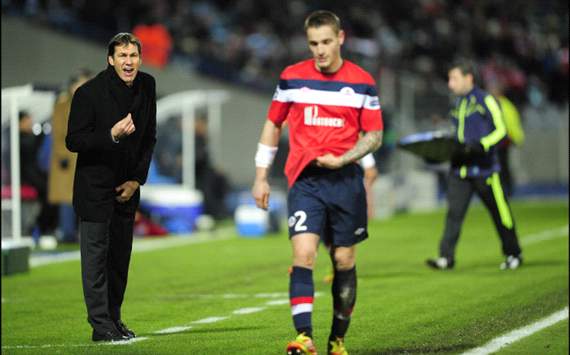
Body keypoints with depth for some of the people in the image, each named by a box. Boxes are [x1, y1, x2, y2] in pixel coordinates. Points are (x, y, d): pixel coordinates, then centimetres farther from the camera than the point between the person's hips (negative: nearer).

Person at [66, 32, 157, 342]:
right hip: (95, 185, -5)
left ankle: (113, 318, 17)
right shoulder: (89, 93, -15)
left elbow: (149, 138, 10)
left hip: (127, 186, 5)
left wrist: (137, 179, 1)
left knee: (121, 255, 8)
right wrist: (112, 135, -28)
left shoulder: (147, 86, 2)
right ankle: (101, 325, -5)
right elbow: (73, 141, -13)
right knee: (96, 253, -6)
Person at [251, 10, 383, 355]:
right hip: (305, 180, -1)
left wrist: (341, 159, -11)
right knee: (303, 253, -17)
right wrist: (261, 177, 10)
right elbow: (273, 125, 14)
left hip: (345, 180, 1)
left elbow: (374, 136, 6)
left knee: (344, 261, 6)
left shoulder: (363, 82, 1)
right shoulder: (292, 78, 4)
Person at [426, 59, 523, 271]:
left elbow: (500, 130, -11)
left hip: (483, 167, -6)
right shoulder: (458, 105, 16)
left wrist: (480, 146, -24)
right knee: (454, 212, -6)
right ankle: (446, 258, -10)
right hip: (460, 168, 6)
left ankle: (513, 254, 20)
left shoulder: (485, 101, -6)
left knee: (499, 212, 5)